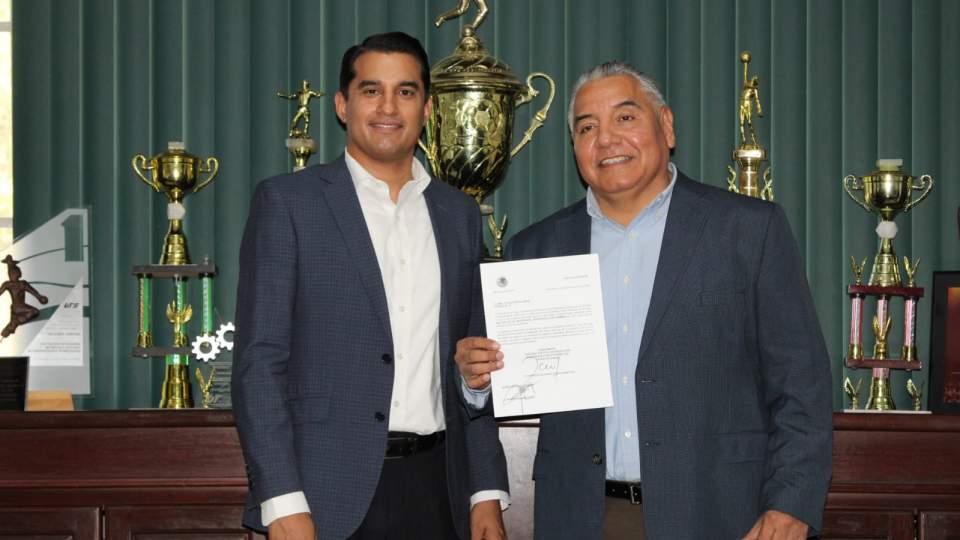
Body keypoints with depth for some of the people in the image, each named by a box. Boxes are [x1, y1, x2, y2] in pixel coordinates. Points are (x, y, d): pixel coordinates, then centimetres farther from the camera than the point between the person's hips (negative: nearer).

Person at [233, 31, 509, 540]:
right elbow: (259, 360, -6)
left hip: (436, 491, 4)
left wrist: (488, 493, 7)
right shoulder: (287, 202, -1)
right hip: (331, 493, -3)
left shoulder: (458, 214, 12)